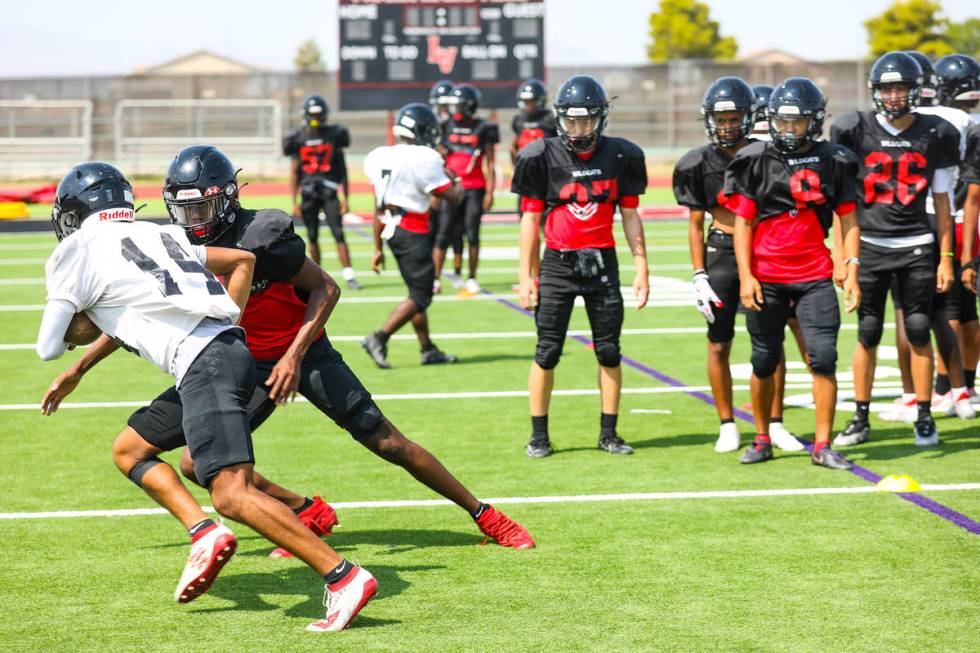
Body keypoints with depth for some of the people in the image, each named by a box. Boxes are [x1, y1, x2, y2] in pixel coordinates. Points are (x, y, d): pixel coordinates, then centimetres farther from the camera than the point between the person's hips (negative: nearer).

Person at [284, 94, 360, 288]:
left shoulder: (334, 135, 0)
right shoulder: (298, 139, 2)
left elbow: (342, 169, 5)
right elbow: (294, 172, 7)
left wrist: (345, 198, 2)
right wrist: (294, 202, 3)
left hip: (330, 192, -1)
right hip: (308, 193, 1)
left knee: (339, 234, -8)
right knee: (313, 237, 6)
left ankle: (349, 275, -10)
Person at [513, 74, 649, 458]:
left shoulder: (620, 157, 2)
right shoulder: (543, 157, -4)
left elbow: (630, 215, 8)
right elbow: (530, 218, -1)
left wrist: (641, 267, 4)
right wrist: (525, 276, -3)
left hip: (602, 262, 2)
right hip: (558, 263, -2)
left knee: (609, 352, 4)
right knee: (547, 352, -2)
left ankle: (609, 434, 15)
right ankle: (539, 436, 8)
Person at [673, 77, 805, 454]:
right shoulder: (699, 164, -1)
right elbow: (696, 225, 5)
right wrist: (699, 276, -1)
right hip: (721, 256, 0)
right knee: (719, 347, 3)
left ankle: (775, 425, 11)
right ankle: (727, 426, 15)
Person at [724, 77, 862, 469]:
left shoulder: (832, 162, 5)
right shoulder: (755, 161, 1)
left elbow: (847, 220, 7)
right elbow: (742, 221, 1)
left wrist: (851, 272, -2)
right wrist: (745, 275, -7)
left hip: (814, 275, 0)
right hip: (765, 277, 0)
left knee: (824, 357, -9)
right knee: (764, 362, 8)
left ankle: (822, 445, -1)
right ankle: (762, 440, 24)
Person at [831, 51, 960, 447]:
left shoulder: (935, 135, 2)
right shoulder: (856, 130, -2)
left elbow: (941, 199, 7)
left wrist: (946, 257, 4)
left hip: (917, 247, 0)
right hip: (870, 246, 0)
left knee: (919, 333, 1)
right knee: (867, 333, 3)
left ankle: (924, 418, 11)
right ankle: (860, 419, 12)